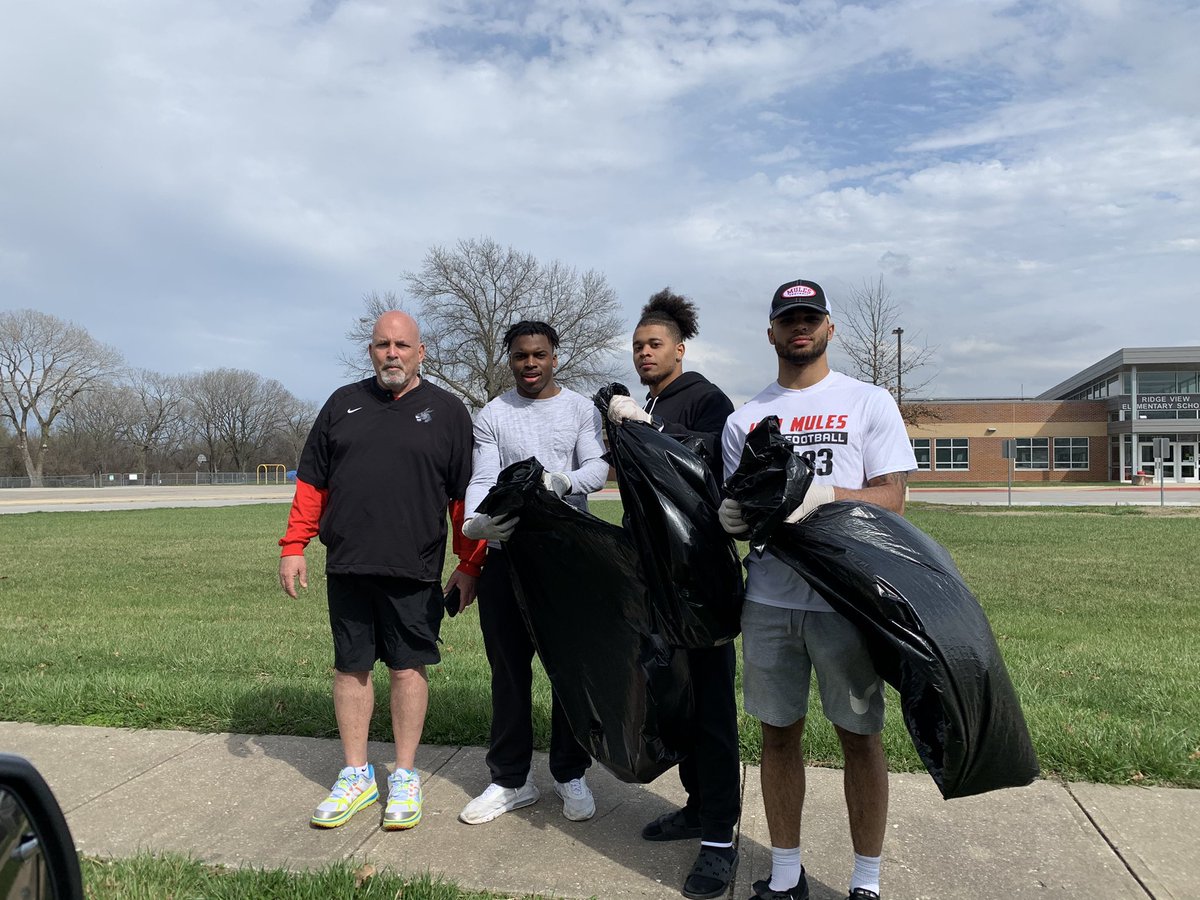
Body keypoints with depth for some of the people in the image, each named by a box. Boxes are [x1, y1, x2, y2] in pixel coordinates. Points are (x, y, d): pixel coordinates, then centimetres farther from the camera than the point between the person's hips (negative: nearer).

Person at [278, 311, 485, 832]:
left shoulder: (447, 411, 3)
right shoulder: (343, 403, 11)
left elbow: (466, 495, 2)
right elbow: (311, 481, 13)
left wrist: (470, 564, -2)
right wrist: (294, 545, 6)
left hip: (413, 571, -3)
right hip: (346, 567, 3)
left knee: (408, 668, 4)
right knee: (350, 668, 10)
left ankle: (404, 778, 20)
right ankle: (356, 775, 26)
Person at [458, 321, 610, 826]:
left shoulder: (581, 410, 6)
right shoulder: (492, 417, 6)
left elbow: (598, 468, -6)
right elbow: (481, 480, -5)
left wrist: (563, 482, -28)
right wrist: (475, 522, -27)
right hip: (507, 553, 1)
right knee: (508, 669, 7)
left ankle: (571, 775, 23)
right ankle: (510, 780, 21)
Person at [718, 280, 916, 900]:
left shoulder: (869, 402, 4)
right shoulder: (745, 418, 12)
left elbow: (892, 497, -4)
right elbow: (738, 508, 14)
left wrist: (824, 495, -21)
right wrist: (732, 516, -10)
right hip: (768, 598, 3)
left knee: (860, 734, 6)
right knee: (778, 732, 10)